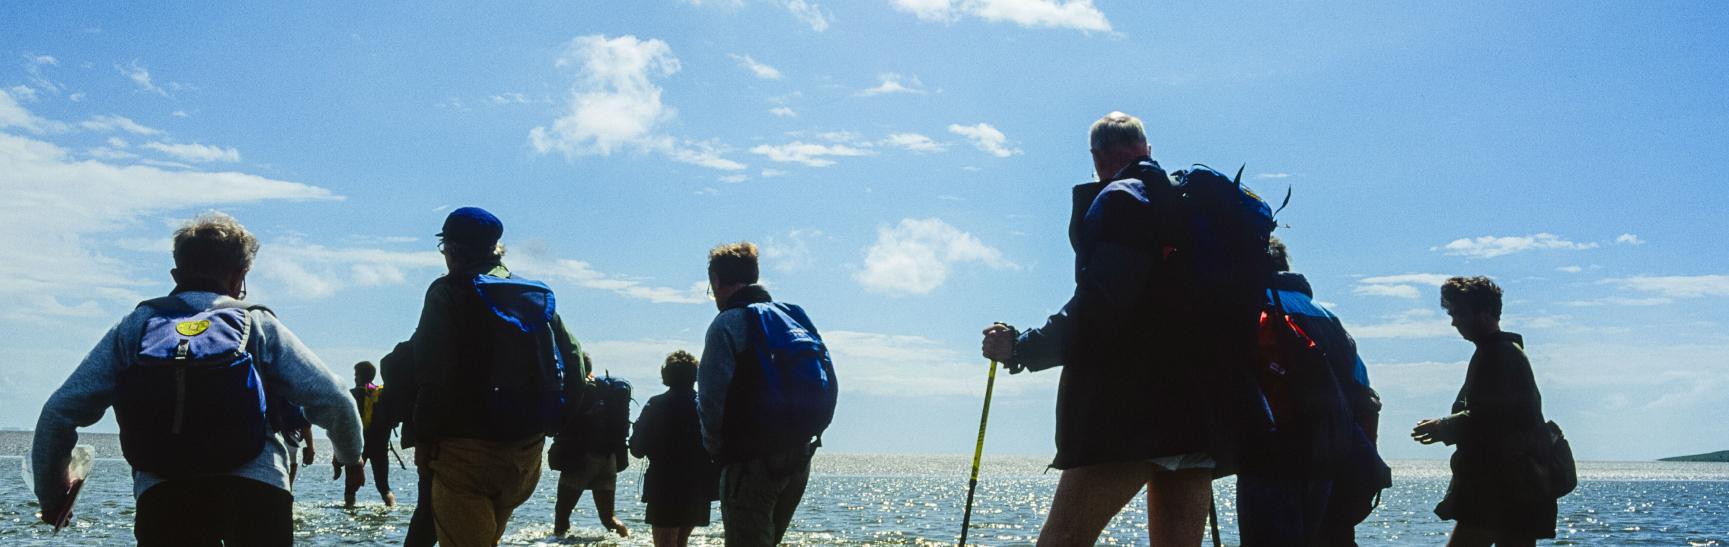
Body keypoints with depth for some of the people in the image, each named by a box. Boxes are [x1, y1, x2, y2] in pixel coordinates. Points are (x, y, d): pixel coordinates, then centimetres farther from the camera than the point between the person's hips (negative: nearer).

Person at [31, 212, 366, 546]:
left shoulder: (132, 328, 17)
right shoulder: (259, 325, 13)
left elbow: (58, 412, 11)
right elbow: (334, 401, 5)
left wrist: (51, 496, 24)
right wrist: (350, 457, 24)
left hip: (161, 495, 2)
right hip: (256, 492, -1)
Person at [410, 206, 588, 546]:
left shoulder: (448, 293, -6)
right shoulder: (538, 295, 11)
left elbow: (433, 375, -15)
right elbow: (574, 364, 9)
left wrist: (424, 437, -7)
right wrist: (550, 422, 14)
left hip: (467, 449, -6)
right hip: (528, 449, 6)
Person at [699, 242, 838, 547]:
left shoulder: (729, 323, -8)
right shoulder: (793, 317, 15)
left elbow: (712, 399, -16)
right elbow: (829, 387, 13)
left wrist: (715, 448, 0)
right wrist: (798, 436, 16)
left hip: (752, 458, -8)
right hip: (800, 455, 8)